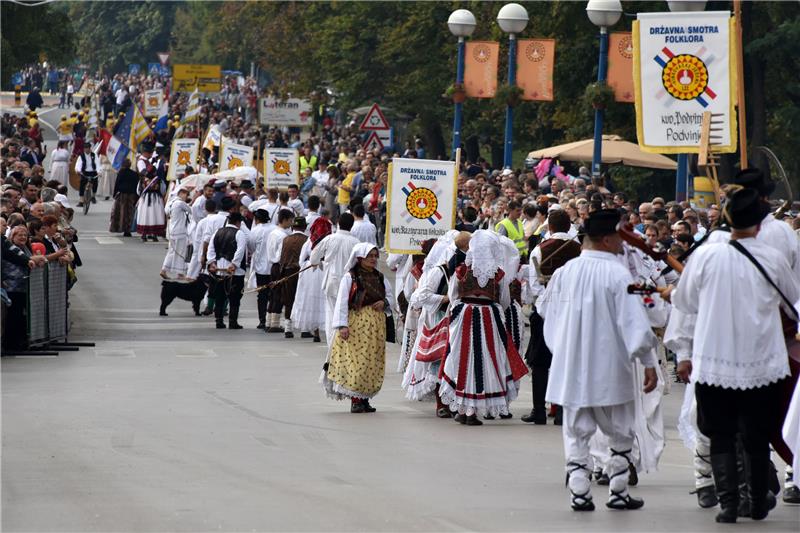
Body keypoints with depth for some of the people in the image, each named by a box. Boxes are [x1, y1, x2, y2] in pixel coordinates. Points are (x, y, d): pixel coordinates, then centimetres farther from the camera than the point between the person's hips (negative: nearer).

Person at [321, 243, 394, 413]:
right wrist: (342, 325, -17)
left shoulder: (380, 278, 13)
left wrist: (384, 302, -2)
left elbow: (390, 295, 23)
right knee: (355, 361, -10)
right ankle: (355, 400, -9)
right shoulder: (350, 277, -4)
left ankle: (364, 398, 10)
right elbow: (341, 301, -8)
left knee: (372, 363, 4)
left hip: (376, 325, 6)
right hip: (356, 323, -6)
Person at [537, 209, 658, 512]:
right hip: (609, 369, -4)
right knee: (620, 433, 12)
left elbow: (544, 309, 17)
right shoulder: (617, 274, -14)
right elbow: (635, 322, -16)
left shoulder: (565, 272, 0)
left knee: (577, 432, 9)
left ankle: (579, 493, 3)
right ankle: (618, 492, 12)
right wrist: (648, 363, -10)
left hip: (571, 368, 4)